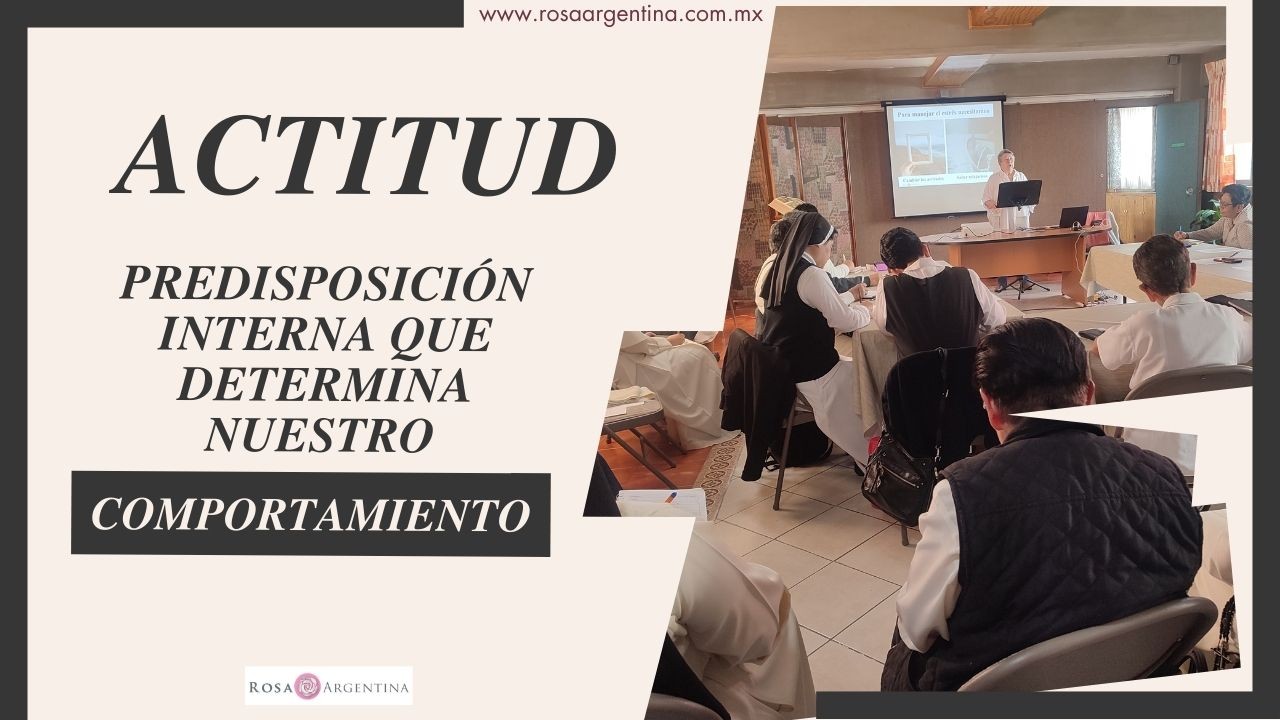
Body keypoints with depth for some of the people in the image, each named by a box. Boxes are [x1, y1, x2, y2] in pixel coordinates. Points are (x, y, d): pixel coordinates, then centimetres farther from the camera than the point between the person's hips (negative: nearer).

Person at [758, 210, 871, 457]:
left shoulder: (781, 270, 7)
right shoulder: (811, 275, -21)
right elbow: (846, 322, -17)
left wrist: (849, 302, 14)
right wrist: (864, 311, 3)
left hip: (780, 365, 9)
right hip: (809, 371, -9)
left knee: (850, 367, 23)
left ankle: (857, 445, 26)